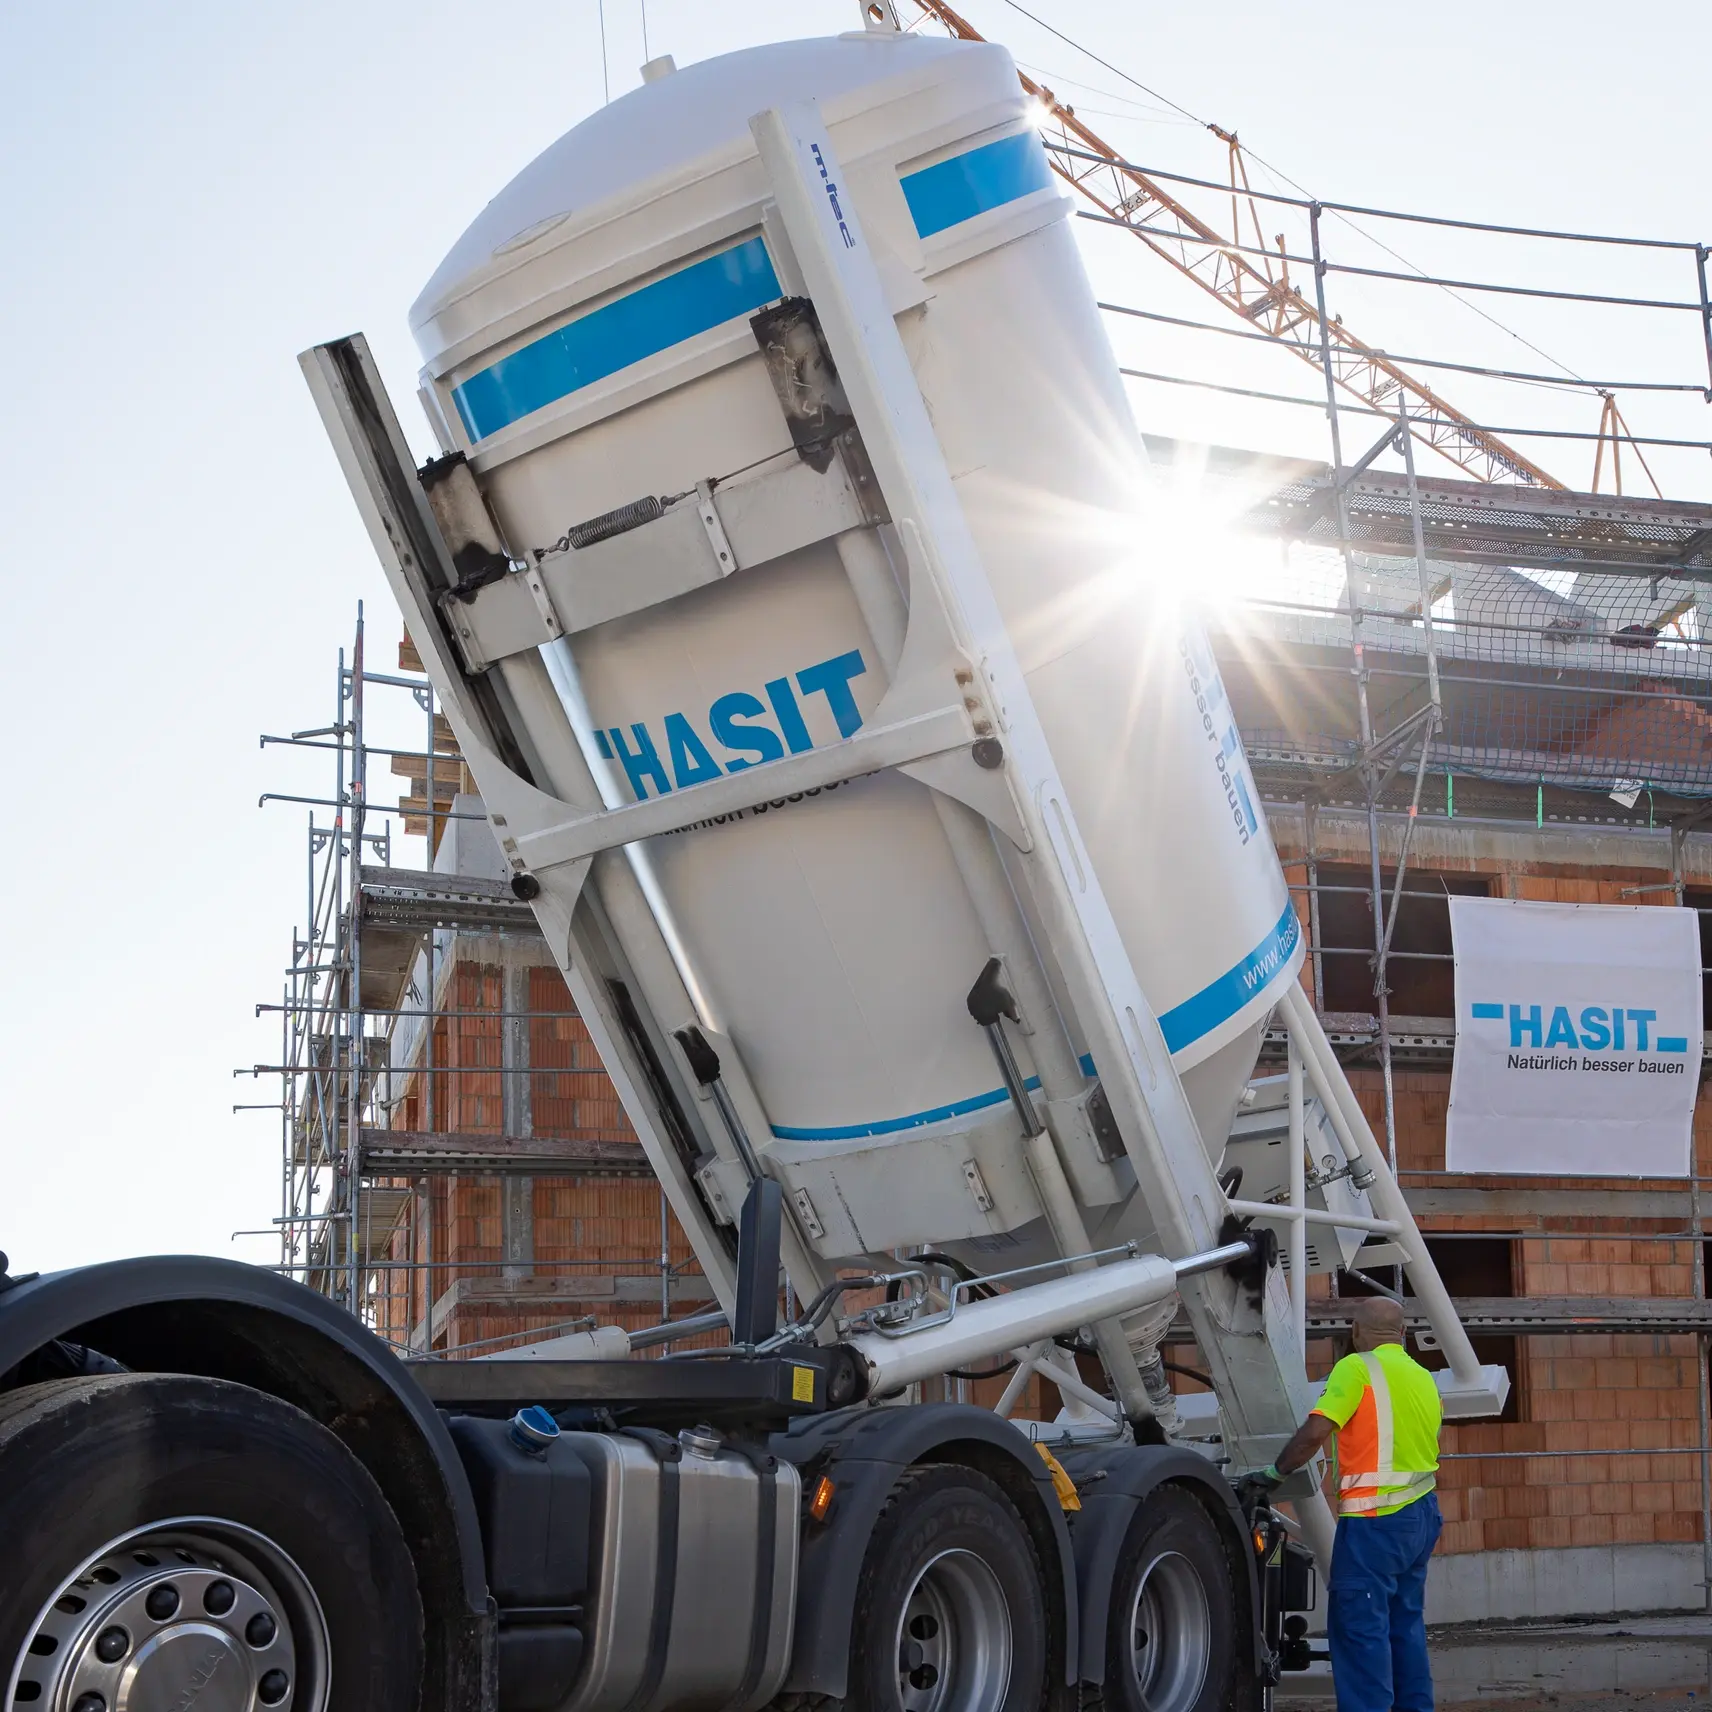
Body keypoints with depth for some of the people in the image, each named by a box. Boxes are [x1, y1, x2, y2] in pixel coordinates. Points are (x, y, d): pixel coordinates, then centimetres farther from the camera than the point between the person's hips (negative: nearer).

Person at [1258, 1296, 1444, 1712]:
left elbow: (1315, 1432, -17)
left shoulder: (1358, 1367, -10)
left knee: (1360, 1626, -7)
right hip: (1421, 1514, 8)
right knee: (1406, 1623, 16)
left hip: (1375, 1519, -8)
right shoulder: (1424, 1378, 14)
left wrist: (1275, 1472, -6)